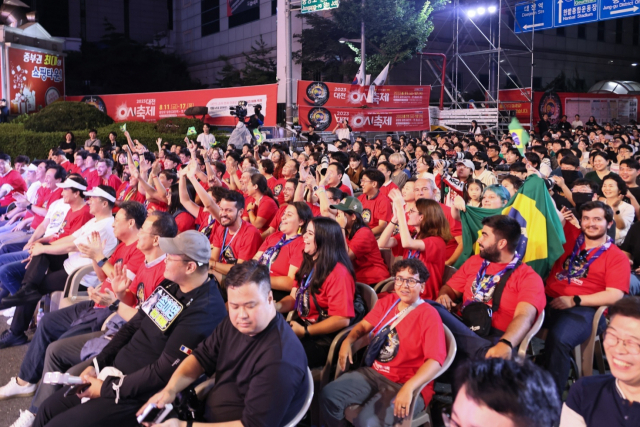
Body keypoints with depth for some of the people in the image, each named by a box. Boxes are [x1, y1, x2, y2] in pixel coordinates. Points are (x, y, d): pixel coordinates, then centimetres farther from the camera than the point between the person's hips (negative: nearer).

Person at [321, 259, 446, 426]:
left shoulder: (429, 315, -14)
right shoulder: (387, 301, 6)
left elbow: (435, 361, -23)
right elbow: (364, 325, 17)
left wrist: (409, 387, -35)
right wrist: (348, 341, -6)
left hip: (406, 385, -6)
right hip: (374, 373, 6)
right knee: (328, 395, -9)